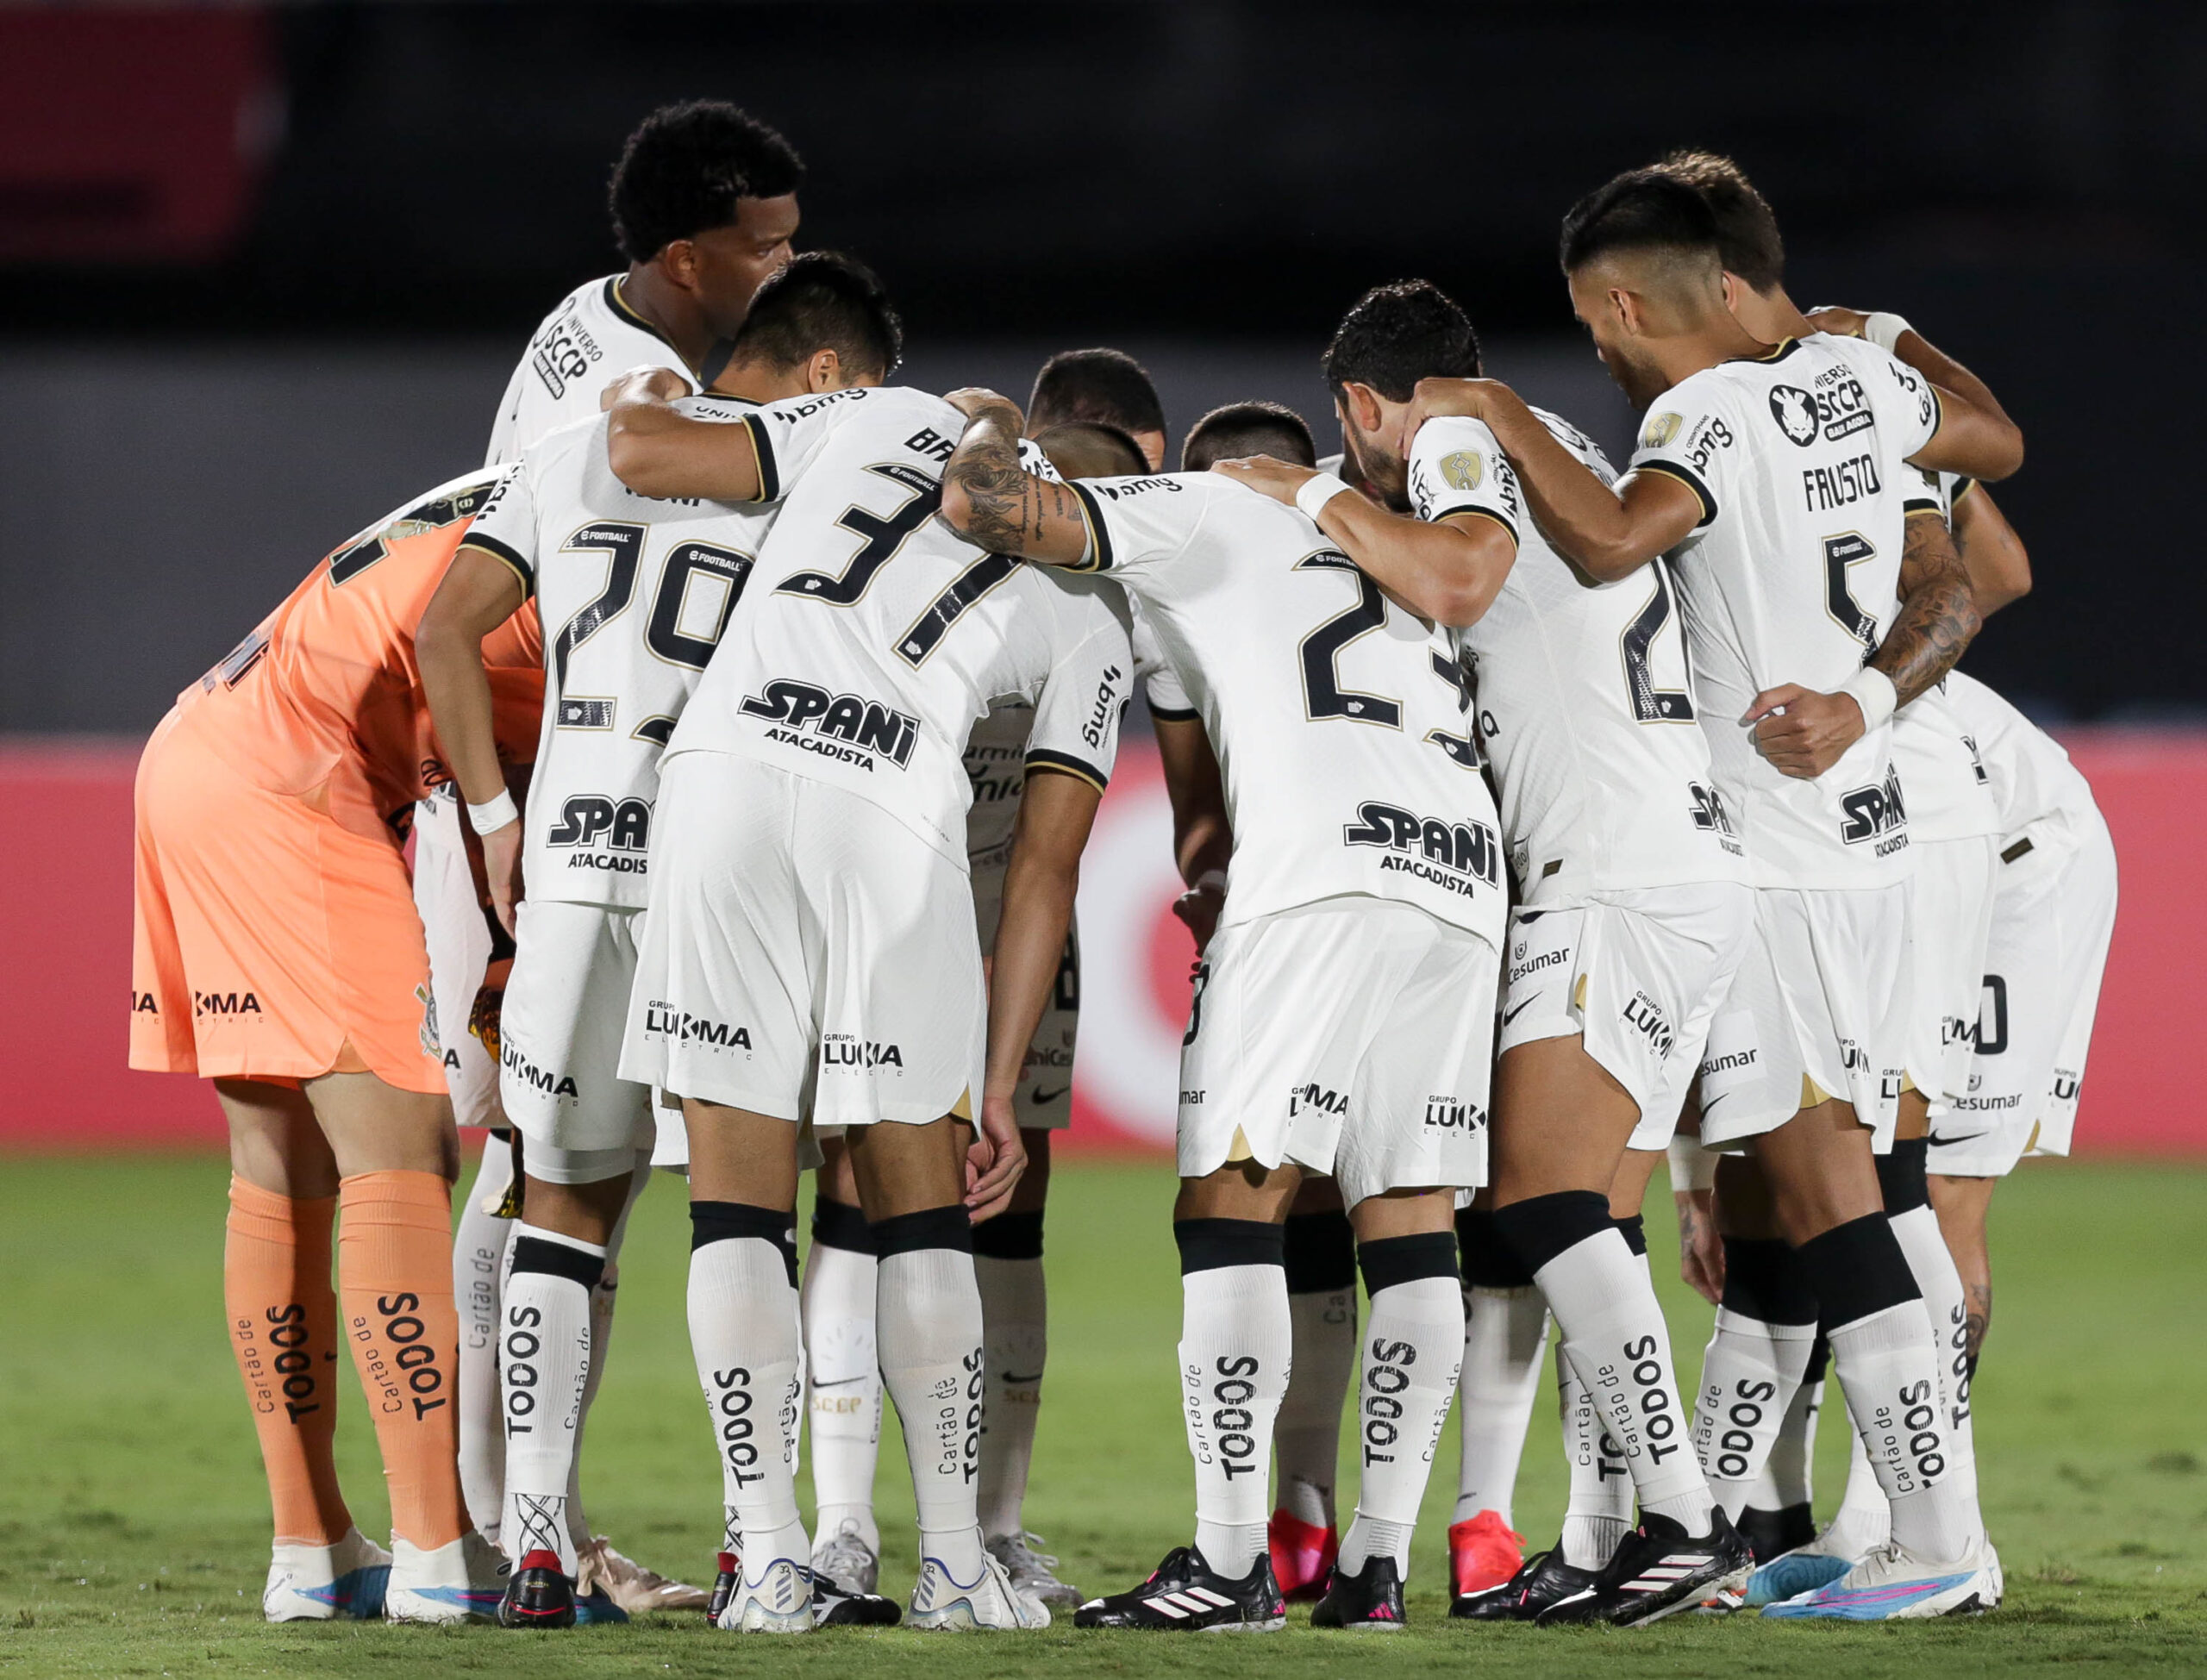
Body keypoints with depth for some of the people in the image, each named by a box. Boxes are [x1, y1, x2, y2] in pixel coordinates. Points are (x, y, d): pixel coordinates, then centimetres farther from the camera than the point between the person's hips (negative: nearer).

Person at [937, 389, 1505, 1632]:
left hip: (1323, 874, -6)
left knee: (1232, 1204, -4)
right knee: (1411, 1218, 8)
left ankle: (1232, 1562, -10)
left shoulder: (1204, 514, 15)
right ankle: (1378, 1563, 4)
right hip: (1467, 875, 6)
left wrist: (989, 430, 26)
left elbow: (983, 507, 5)